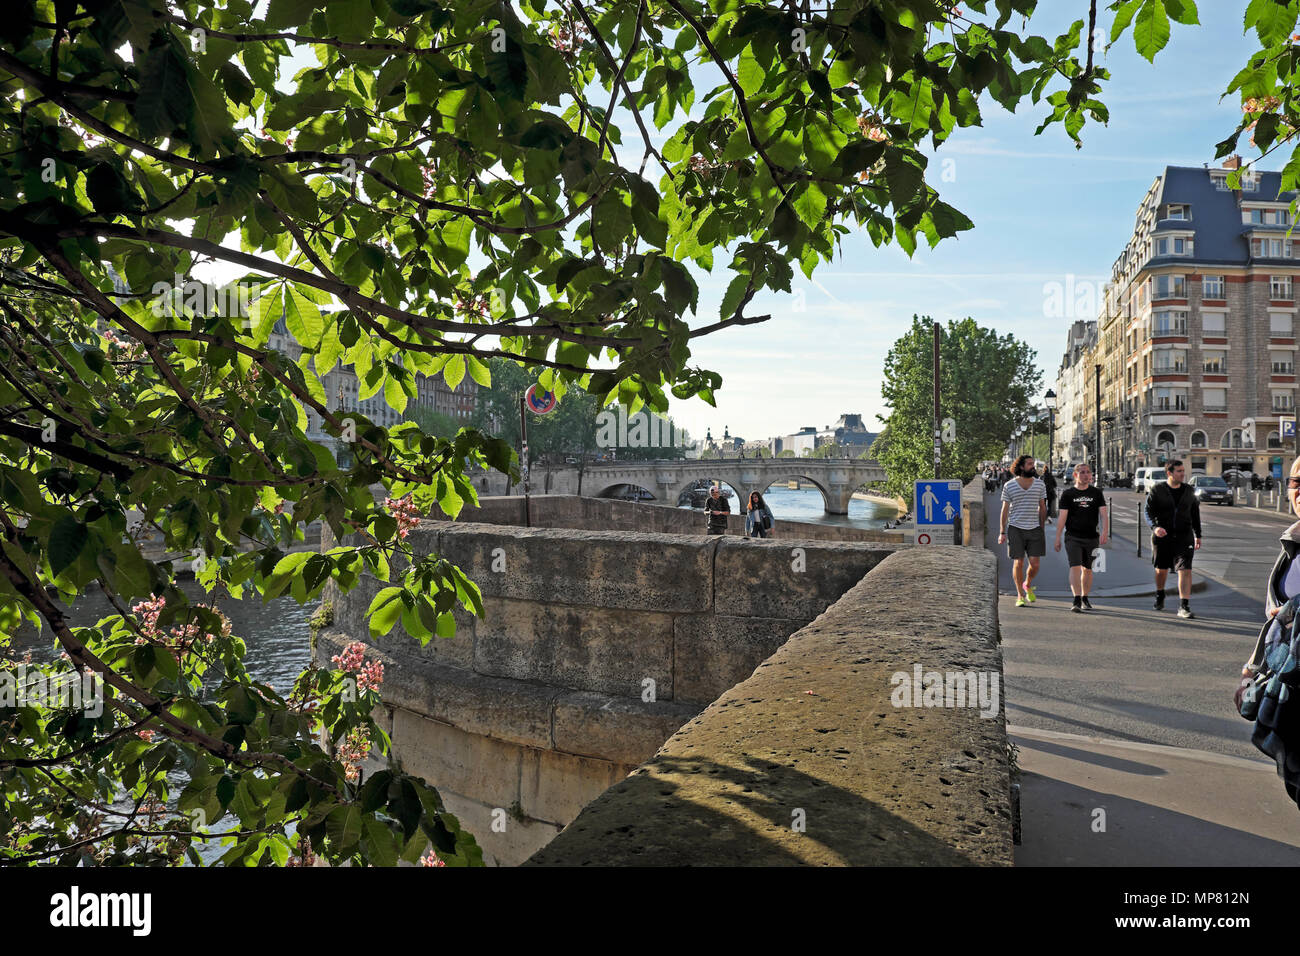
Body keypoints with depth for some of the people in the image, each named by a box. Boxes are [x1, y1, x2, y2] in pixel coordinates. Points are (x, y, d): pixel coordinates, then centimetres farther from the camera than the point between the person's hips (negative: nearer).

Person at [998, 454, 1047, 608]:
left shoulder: (1039, 484, 7)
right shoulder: (1009, 486, 0)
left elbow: (1042, 508, 13)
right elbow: (1004, 510, 2)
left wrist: (1042, 529, 11)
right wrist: (1002, 532, -2)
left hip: (1034, 529, 2)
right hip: (1015, 529, -2)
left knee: (1035, 563, -2)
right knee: (1018, 563, -1)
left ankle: (1027, 584, 28)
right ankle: (1020, 595, 11)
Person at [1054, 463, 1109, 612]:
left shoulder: (1096, 494, 8)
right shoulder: (1067, 494, 3)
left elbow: (1103, 514, -1)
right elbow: (1062, 517, 1)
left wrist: (1104, 531, -17)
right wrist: (1057, 538, -2)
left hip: (1092, 537, 2)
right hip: (1073, 537, -2)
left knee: (1087, 569, 11)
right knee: (1075, 567, -14)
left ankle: (1085, 599, 25)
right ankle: (1077, 601, -20)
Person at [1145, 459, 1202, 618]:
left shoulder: (1188, 491, 7)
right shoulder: (1157, 490, -3)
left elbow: (1195, 514, 18)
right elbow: (1149, 511, -8)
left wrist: (1198, 535, 20)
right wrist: (1155, 527, -26)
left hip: (1184, 536, 1)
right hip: (1162, 536, -1)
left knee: (1185, 570, -11)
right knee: (1161, 569, 13)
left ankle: (1184, 607, -11)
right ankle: (1160, 597, 40)